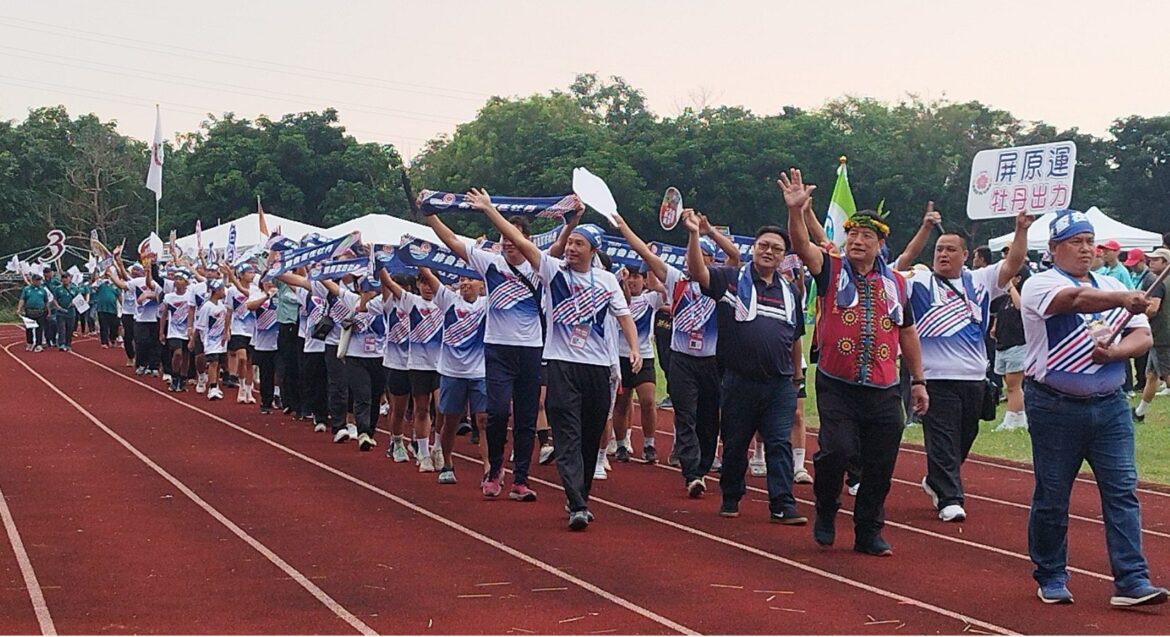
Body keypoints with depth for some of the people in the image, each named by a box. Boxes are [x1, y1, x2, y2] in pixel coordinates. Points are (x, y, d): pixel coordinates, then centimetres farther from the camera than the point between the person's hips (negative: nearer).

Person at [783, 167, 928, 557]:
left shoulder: (895, 283, 10)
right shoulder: (831, 271, 2)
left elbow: (907, 332, 18)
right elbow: (802, 245, -17)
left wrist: (918, 381, 17)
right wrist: (795, 210, -35)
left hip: (883, 391, 3)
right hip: (836, 386, -3)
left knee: (880, 466, 5)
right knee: (836, 450, -16)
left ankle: (869, 533, 19)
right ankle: (825, 514, 10)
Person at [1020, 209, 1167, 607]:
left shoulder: (1113, 287, 14)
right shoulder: (1040, 285, -5)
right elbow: (1076, 299, -27)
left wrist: (1113, 352, -13)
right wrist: (1124, 301, -45)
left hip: (1110, 406, 5)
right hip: (1055, 407, -4)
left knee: (1122, 491, -4)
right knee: (1052, 496, 4)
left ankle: (1131, 582, -4)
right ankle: (1051, 577, 19)